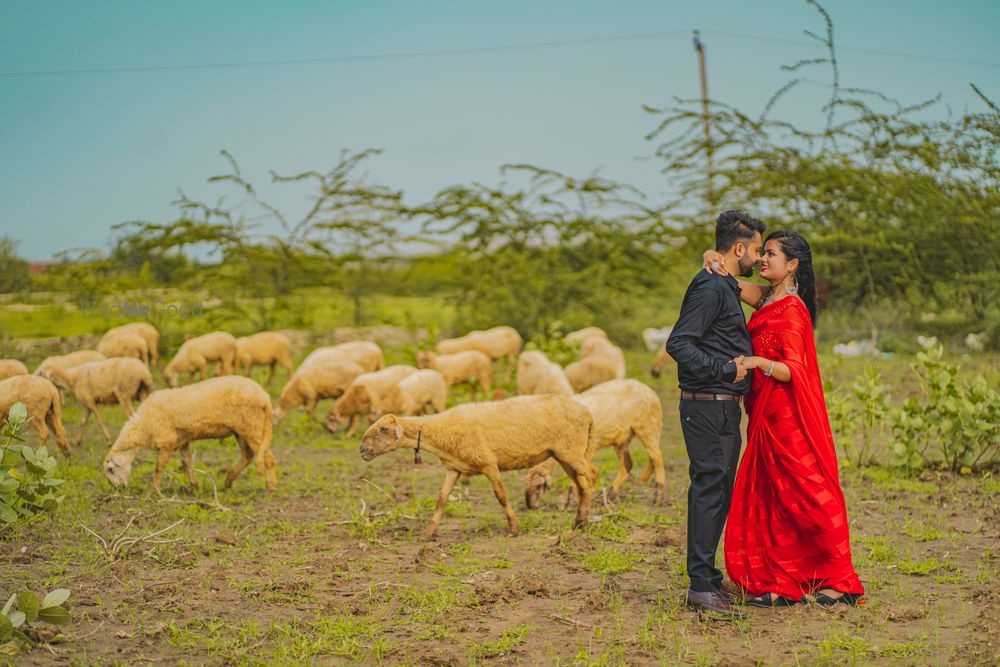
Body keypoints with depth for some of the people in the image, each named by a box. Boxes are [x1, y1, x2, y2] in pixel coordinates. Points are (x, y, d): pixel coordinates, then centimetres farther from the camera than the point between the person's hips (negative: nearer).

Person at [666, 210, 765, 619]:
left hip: (723, 408, 10)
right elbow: (678, 344, -22)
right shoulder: (710, 287, -14)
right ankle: (701, 586, -7)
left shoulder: (725, 288, 19)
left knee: (718, 493, 13)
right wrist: (727, 370, -21)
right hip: (708, 406, -10)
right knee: (709, 489, -9)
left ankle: (709, 579, 20)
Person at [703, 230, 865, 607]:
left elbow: (793, 371, -20)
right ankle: (782, 584, 10)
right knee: (771, 500, 7)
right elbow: (728, 282, 16)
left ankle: (839, 582, 4)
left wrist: (758, 362, -37)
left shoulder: (792, 310, -14)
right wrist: (713, 259, -5)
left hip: (787, 418, -9)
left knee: (804, 498, -4)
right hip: (766, 417, 9)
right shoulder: (767, 300, 11)